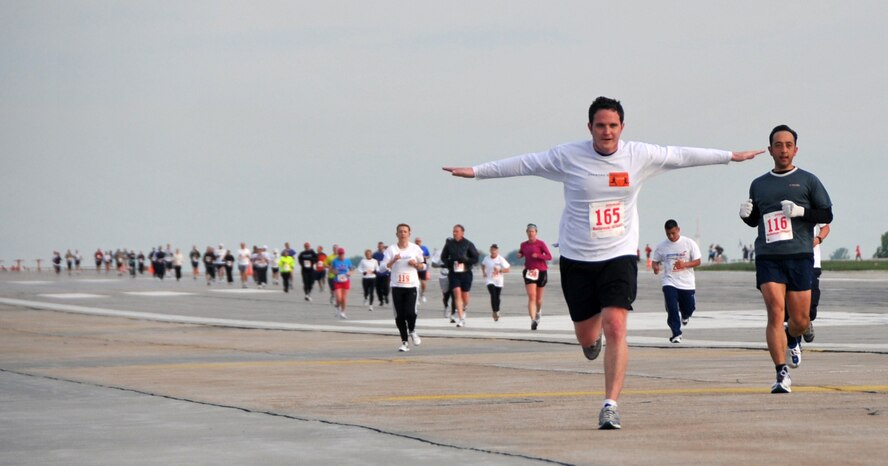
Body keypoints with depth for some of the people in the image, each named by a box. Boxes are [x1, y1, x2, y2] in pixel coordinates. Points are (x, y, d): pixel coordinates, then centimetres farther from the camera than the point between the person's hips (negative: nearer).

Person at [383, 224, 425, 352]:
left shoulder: (415, 248, 6)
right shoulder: (391, 249, 3)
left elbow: (423, 266, 15)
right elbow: (383, 267, -4)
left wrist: (415, 264, -7)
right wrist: (394, 260, -21)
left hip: (412, 285, 0)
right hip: (396, 286, 0)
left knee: (410, 312, -15)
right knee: (399, 316, -1)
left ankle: (412, 331, 15)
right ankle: (404, 342, 11)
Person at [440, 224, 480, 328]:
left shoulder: (468, 244, -2)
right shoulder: (449, 244, 3)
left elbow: (475, 258, 0)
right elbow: (443, 257, 14)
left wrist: (465, 260, -15)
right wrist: (448, 263, -6)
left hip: (465, 273, 0)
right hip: (453, 273, 0)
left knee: (465, 296, 5)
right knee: (457, 294, -12)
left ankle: (463, 309, 39)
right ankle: (461, 319, -13)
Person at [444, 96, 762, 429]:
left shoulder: (639, 155, -2)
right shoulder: (568, 157, -5)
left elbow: (683, 156, 9)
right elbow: (524, 164, 2)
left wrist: (731, 156, 16)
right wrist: (475, 171, 2)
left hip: (619, 255, -1)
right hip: (576, 258, 1)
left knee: (615, 327, -18)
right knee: (586, 337, 9)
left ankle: (611, 405, -14)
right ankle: (593, 334, 49)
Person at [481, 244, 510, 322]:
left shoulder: (501, 259, -9)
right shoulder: (486, 258, 0)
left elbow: (507, 270, -9)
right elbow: (483, 265, 22)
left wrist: (499, 270, -25)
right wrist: (483, 272, 7)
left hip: (499, 281, 0)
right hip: (490, 281, 0)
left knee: (497, 297, 8)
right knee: (493, 295, -18)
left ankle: (497, 312, 29)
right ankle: (495, 312, -16)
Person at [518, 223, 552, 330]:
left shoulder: (541, 244, -4)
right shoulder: (523, 245, 7)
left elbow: (549, 256, -9)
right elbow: (520, 254, 24)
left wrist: (538, 255, -23)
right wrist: (519, 255, 0)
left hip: (541, 272, -1)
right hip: (529, 272, 1)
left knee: (538, 298, 12)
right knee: (531, 297, -14)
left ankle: (538, 311, 45)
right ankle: (533, 320, -21)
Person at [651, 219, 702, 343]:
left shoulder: (689, 243, -3)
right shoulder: (661, 246, 2)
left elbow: (698, 261, -3)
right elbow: (654, 261, 12)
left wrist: (684, 264, -21)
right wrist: (655, 267, -13)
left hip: (686, 283, 0)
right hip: (669, 282, 0)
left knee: (689, 307, 9)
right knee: (672, 309, -13)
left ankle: (685, 316, 46)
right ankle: (676, 334, -5)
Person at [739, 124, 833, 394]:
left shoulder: (808, 181, 7)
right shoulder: (758, 185, 16)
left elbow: (827, 215, 4)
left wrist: (801, 211, -13)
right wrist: (746, 214, 3)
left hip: (800, 256, -1)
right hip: (767, 258, 1)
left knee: (800, 319, 3)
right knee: (775, 311, -15)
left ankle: (792, 340, 41)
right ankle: (782, 375, -15)